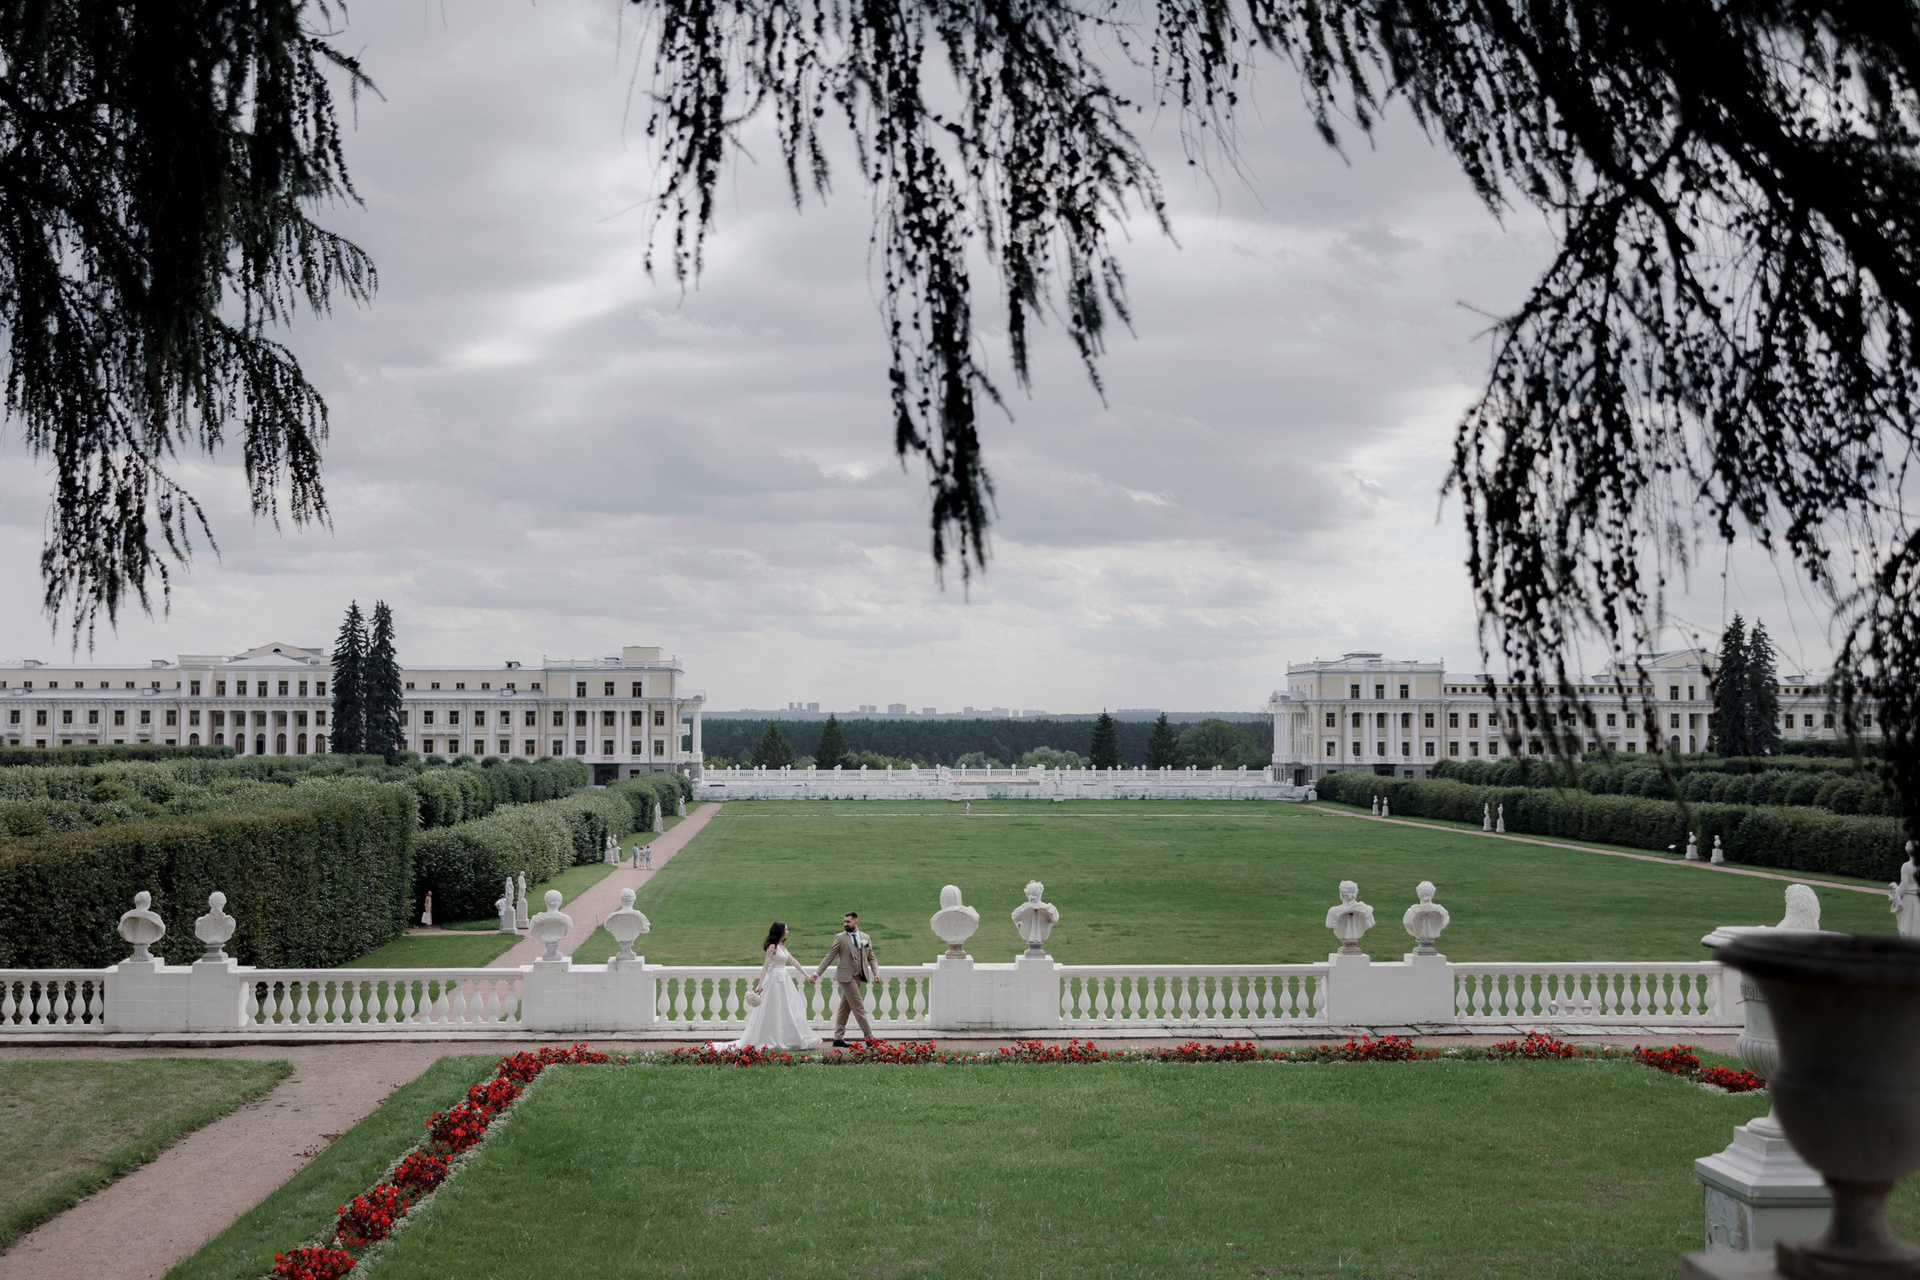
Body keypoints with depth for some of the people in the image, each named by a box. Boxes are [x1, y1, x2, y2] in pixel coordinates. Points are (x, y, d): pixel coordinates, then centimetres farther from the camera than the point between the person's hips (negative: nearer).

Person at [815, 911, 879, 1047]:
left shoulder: (866, 938, 10)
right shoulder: (840, 938, -3)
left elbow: (871, 958, 13)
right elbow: (829, 957, -1)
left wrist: (876, 972, -3)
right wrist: (817, 973, -6)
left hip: (858, 977, 5)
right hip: (846, 976, -5)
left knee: (845, 1009, 10)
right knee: (859, 1007, -8)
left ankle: (838, 1038, 15)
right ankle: (869, 1037, -5)